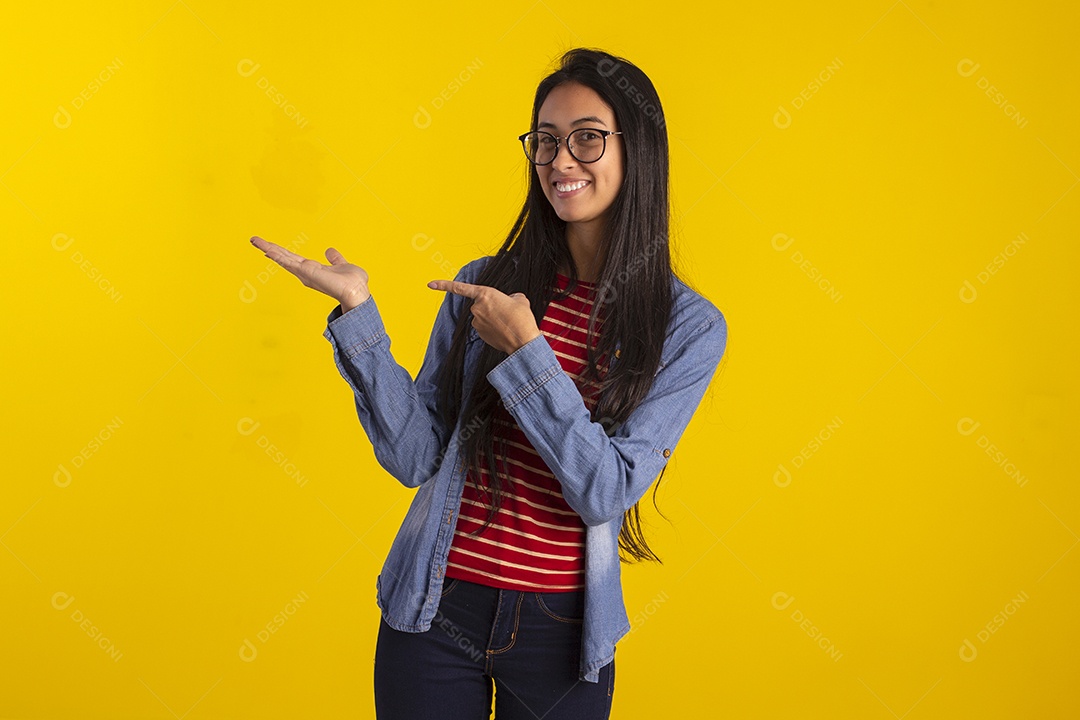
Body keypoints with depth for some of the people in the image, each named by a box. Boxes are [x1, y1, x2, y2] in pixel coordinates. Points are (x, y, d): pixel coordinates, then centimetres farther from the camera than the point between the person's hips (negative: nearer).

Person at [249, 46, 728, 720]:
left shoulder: (689, 327, -6)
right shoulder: (485, 283, -1)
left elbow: (607, 492, -13)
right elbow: (415, 457, -4)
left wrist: (525, 352, -19)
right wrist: (358, 310, -13)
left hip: (562, 629, -1)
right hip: (434, 611, 1)